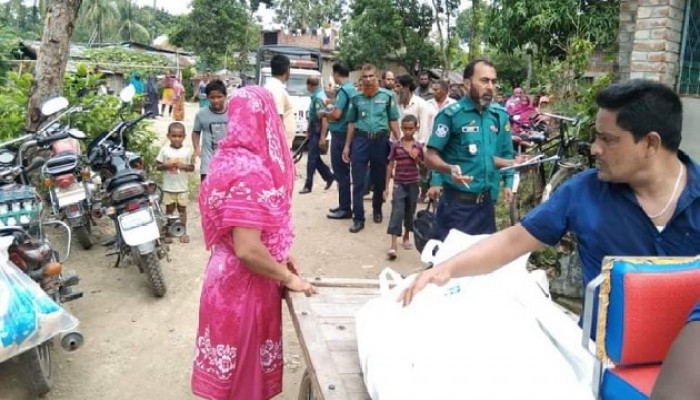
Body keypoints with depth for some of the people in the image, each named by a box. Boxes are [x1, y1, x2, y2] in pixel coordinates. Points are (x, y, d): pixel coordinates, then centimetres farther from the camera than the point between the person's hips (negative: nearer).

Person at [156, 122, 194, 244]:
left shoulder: (187, 151, -3)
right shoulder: (164, 150, -3)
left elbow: (192, 167, 0)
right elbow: (158, 166, 1)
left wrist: (183, 166, -19)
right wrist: (166, 165, -18)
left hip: (183, 187, 0)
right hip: (168, 187, 0)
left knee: (182, 208, 9)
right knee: (169, 209, 10)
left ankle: (183, 232, 19)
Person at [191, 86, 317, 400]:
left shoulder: (231, 157, 3)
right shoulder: (250, 171, -26)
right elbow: (248, 250, -29)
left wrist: (279, 257, 13)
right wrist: (288, 278, -15)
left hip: (230, 275, 9)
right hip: (244, 282, -9)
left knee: (233, 365, 24)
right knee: (244, 365, 11)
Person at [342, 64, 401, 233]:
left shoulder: (387, 96, 1)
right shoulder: (356, 98, 5)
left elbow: (393, 121, 3)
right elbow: (351, 122, 10)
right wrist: (347, 146, 7)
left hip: (380, 140, 0)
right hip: (360, 140, 1)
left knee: (379, 180, 12)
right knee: (358, 182, -1)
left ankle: (377, 210, 33)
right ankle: (358, 219, 4)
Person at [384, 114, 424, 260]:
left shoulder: (418, 146, 0)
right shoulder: (395, 145, -3)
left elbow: (423, 166, 9)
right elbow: (390, 166, 1)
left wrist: (416, 158, -13)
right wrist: (386, 187, -1)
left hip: (413, 183, 2)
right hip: (399, 183, -2)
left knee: (410, 212, 13)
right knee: (397, 212, -11)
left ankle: (406, 237, 34)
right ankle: (393, 245, -16)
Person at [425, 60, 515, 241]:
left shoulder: (500, 116, 8)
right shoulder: (451, 114, -9)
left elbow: (506, 156, 17)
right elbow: (431, 156, -10)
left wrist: (508, 183, -1)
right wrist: (450, 169, -30)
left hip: (486, 203, 6)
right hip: (457, 203, -5)